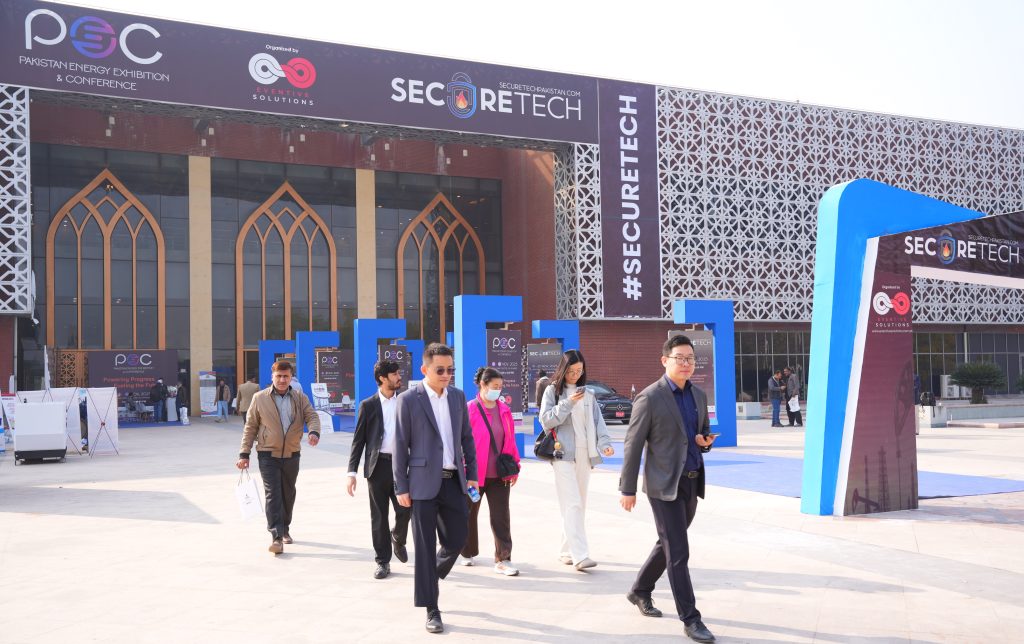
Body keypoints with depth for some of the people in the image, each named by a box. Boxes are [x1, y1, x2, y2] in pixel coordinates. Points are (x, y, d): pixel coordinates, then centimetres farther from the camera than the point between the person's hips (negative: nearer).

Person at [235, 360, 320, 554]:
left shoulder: (300, 398, 5)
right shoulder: (260, 398, 0)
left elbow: (312, 416, -5)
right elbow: (250, 427, 3)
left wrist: (314, 432, -28)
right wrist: (244, 454, -1)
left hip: (291, 454, 3)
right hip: (268, 454, -3)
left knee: (288, 494, 14)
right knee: (273, 494, -10)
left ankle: (284, 529, 32)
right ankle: (276, 536, -10)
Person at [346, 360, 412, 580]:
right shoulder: (368, 405, 2)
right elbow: (358, 440, 1)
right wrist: (352, 471, -7)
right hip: (378, 465, -1)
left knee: (405, 511, -1)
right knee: (379, 516, 4)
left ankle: (398, 540, 32)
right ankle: (383, 562, 17)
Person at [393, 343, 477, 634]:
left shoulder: (458, 396, 8)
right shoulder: (409, 399, -7)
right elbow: (400, 445, -6)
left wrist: (471, 473, 9)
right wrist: (401, 487, -7)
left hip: (454, 480, 5)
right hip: (424, 482, -5)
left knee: (457, 539, 9)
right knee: (425, 546, 2)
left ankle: (429, 578, 38)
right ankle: (431, 610, 12)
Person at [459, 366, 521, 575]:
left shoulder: (504, 410, 6)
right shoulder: (470, 410, -11)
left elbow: (510, 440, 11)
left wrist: (514, 468, 9)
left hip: (499, 475, 4)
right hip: (474, 474, -4)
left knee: (501, 517, 0)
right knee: (470, 515, 14)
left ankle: (503, 560, 4)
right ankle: (467, 553, 33)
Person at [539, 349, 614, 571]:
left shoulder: (587, 394, 14)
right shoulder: (552, 391, 2)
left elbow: (598, 421, 8)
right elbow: (546, 420, -6)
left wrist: (605, 443, -7)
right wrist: (568, 403, -16)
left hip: (584, 454, 5)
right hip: (563, 454, -5)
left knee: (579, 505, 10)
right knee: (572, 505, -14)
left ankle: (567, 551, 21)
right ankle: (580, 556, -19)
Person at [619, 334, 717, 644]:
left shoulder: (699, 395, 8)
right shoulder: (649, 398, -12)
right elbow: (633, 445, -10)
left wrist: (705, 441, -5)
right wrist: (627, 489, -9)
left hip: (691, 482, 7)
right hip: (664, 484, -7)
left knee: (667, 545, 18)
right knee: (678, 552, -4)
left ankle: (640, 591, 37)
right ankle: (690, 618, 6)